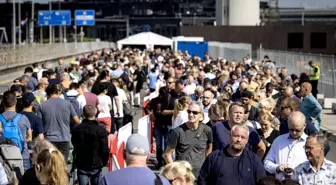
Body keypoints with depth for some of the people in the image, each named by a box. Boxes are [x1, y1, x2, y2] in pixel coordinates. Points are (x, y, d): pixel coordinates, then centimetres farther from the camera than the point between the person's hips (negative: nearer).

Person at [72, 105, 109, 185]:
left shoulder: (76, 129, -6)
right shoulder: (101, 130, -15)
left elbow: (74, 145, 7)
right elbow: (105, 150, -14)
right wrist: (104, 162, 3)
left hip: (81, 166, 1)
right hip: (96, 166, -1)